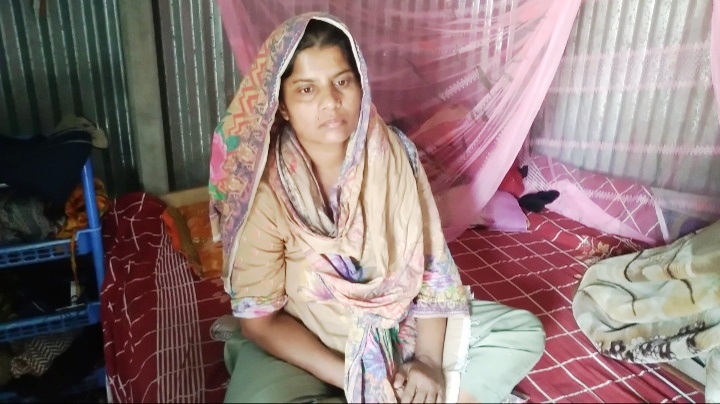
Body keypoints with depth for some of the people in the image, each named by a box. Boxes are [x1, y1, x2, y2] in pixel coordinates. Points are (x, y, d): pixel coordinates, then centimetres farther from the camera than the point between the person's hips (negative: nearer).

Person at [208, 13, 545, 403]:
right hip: (303, 343, -2)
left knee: (523, 331, -2)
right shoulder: (261, 188, -22)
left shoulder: (394, 153, -13)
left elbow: (430, 264, -7)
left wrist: (429, 360, -16)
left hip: (396, 325, 3)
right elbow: (259, 319, -17)